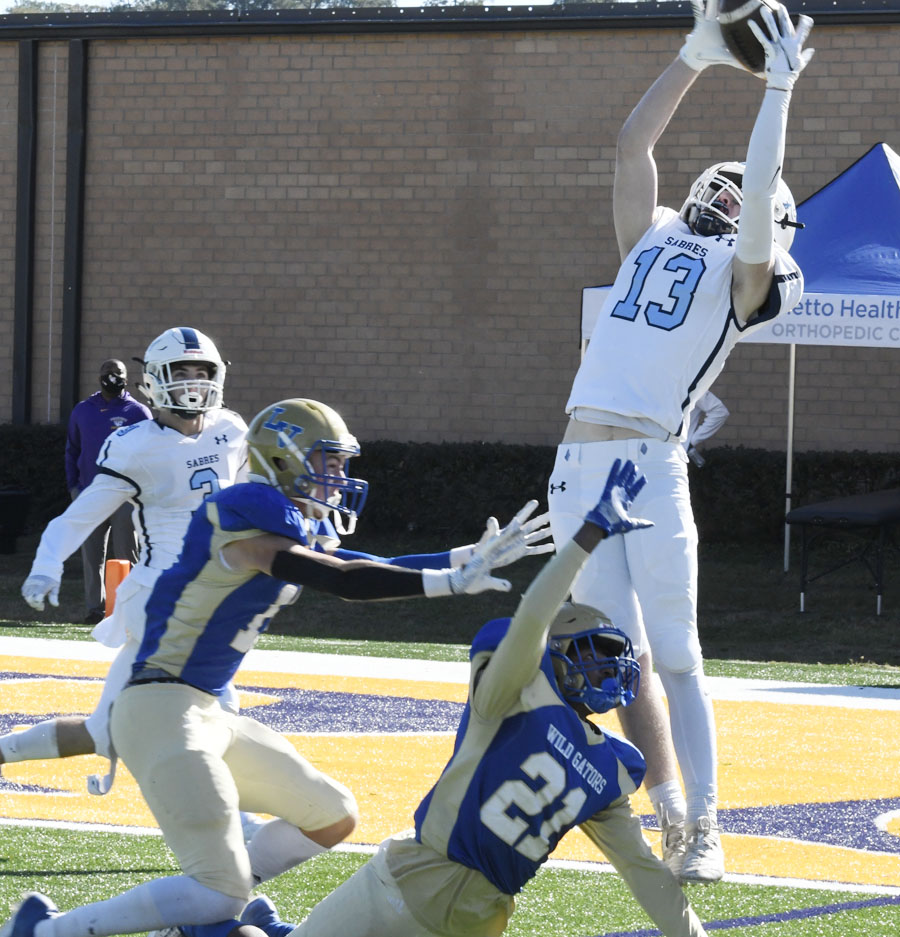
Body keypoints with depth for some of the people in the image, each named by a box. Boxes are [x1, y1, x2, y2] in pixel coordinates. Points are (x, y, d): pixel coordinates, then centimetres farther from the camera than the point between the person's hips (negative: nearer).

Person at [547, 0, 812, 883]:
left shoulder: (745, 273, 5)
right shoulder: (650, 239, 19)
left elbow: (762, 190, -9)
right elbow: (632, 143, 21)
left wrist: (780, 85, -2)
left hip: (651, 465, -4)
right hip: (578, 473, 4)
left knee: (675, 658, -2)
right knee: (626, 659, 0)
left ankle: (704, 829, 3)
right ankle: (672, 822, 1)